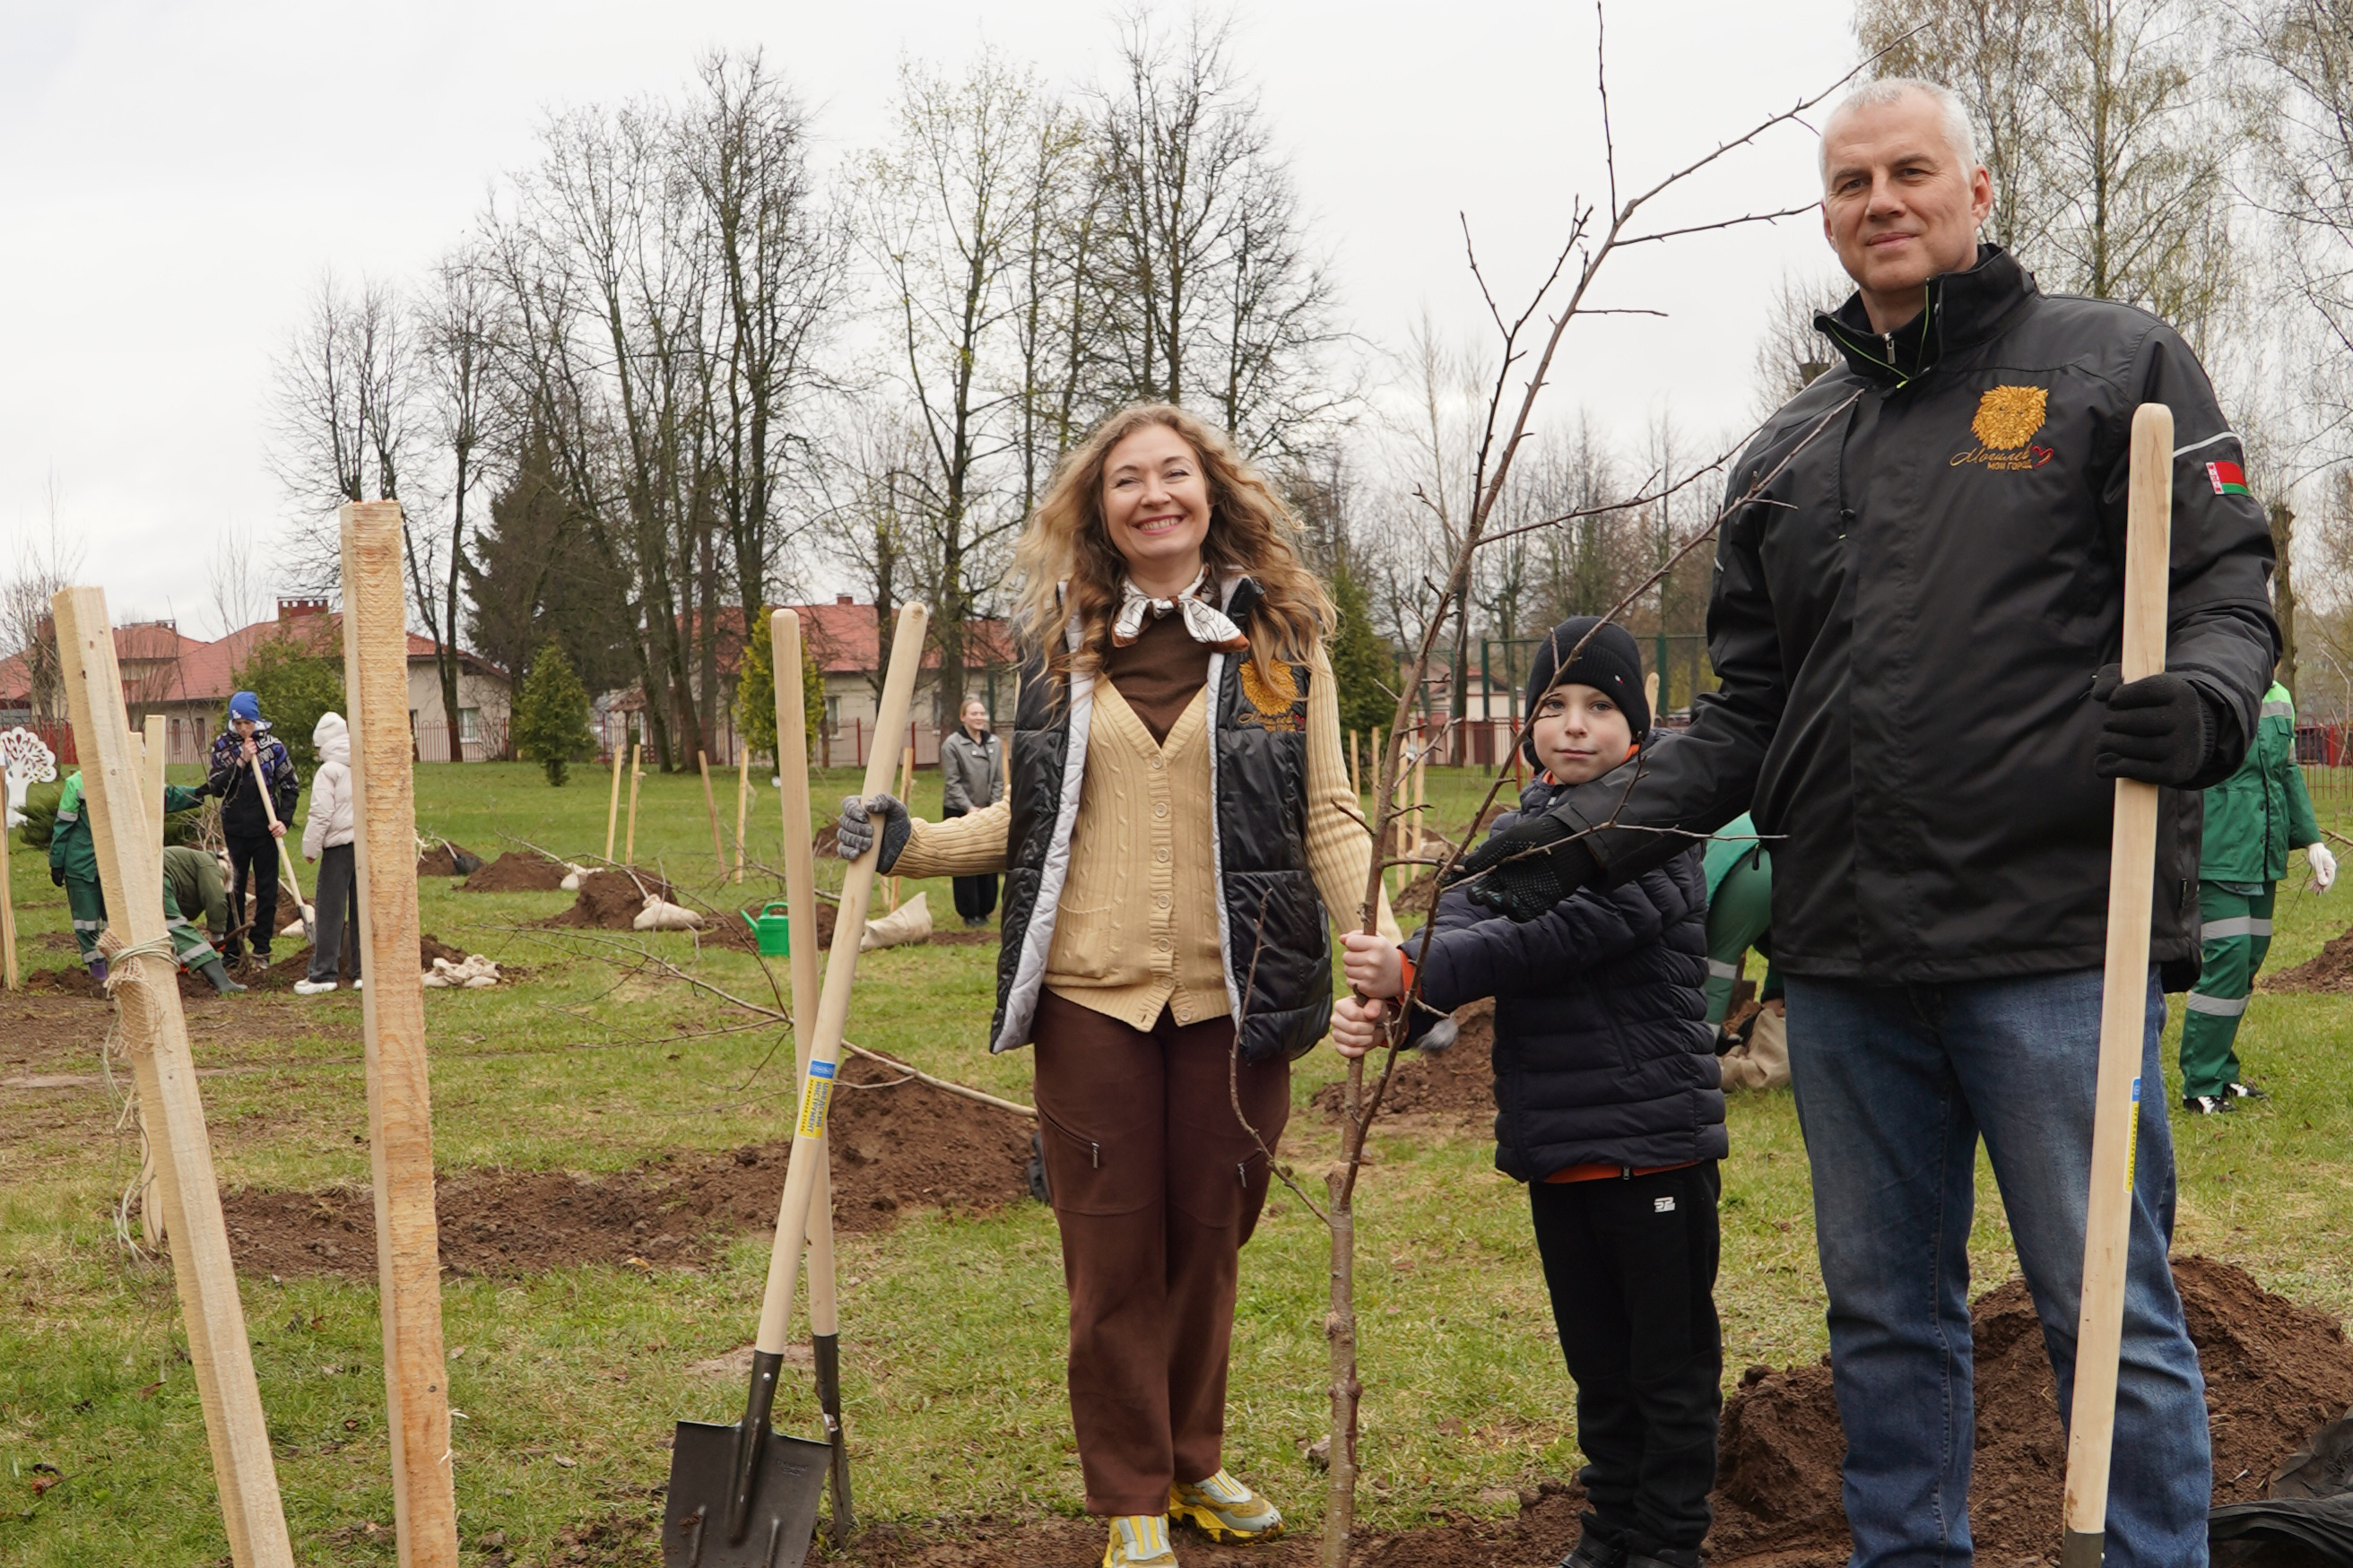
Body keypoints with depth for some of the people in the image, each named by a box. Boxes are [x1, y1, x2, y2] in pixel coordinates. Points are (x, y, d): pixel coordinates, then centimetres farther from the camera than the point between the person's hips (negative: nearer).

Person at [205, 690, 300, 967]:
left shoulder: (272, 745, -2)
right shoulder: (222, 745, 1)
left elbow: (291, 786, 3)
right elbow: (216, 787, -6)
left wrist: (284, 819, -8)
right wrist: (241, 762, -17)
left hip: (264, 829, -1)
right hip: (234, 829, 1)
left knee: (267, 891, 2)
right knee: (233, 890, 3)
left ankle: (261, 948, 10)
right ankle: (232, 949, 10)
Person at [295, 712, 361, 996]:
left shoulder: (329, 770, -8)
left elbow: (321, 814, -12)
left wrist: (310, 847, -3)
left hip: (339, 845, -6)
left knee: (329, 911, -1)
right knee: (362, 909, 10)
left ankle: (323, 974, 0)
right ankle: (363, 971, 10)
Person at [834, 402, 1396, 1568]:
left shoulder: (1283, 636, 4)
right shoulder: (1057, 638, 7)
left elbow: (1328, 819, 3)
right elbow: (1031, 819, 14)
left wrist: (1380, 932, -13)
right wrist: (912, 845, 0)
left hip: (1233, 994, 0)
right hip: (1091, 991, 0)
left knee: (1208, 1240, 12)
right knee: (1112, 1253, 6)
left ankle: (1192, 1465, 31)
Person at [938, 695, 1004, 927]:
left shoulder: (995, 744, 6)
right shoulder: (952, 744, -8)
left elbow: (998, 780, 7)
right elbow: (952, 782, -9)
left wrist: (994, 806, -4)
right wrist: (969, 808, -14)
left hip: (988, 812, 4)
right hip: (959, 812, -4)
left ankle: (985, 908, 17)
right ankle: (970, 912, 5)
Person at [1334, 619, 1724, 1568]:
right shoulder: (1513, 836, 11)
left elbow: (1562, 933, -25)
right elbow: (1461, 927, -5)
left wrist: (1415, 972, -32)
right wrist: (1383, 1006, -25)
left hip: (1653, 1140, -6)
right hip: (1551, 1145, 6)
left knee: (1671, 1362, 5)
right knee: (1597, 1360, 18)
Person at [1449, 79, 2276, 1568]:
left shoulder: (2117, 365, 4)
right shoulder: (1787, 456, 17)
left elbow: (2228, 591, 0)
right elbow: (1749, 718, 18)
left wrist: (2206, 702, -22)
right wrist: (1595, 832, 7)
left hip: (2054, 941, -5)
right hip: (1847, 963, 5)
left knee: (2113, 1316, 0)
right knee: (1885, 1316, 14)